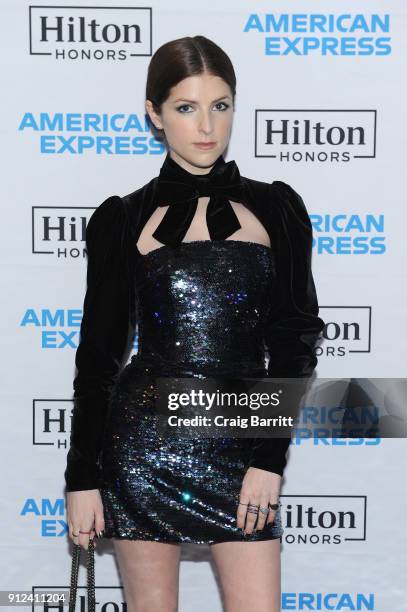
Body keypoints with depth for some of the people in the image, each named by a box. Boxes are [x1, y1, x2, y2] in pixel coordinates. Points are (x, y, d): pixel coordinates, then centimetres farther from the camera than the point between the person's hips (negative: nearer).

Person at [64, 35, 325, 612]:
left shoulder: (275, 208, 4)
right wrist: (82, 477, 1)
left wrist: (270, 457, -6)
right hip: (146, 439, 0)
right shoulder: (122, 219, 2)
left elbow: (295, 339, 3)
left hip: (243, 448, 1)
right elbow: (98, 354, 4)